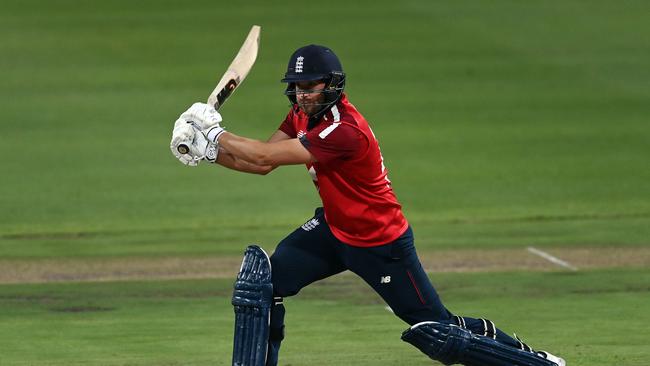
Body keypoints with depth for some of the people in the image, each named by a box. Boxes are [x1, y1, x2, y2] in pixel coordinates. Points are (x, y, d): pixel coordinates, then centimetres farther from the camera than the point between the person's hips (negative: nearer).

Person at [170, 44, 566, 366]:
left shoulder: (345, 131, -33)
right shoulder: (304, 113, -4)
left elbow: (266, 156, -33)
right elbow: (263, 162, -5)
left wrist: (214, 136, -24)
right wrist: (209, 151, -18)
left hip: (381, 244, -8)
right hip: (334, 229, 8)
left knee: (438, 331, -2)